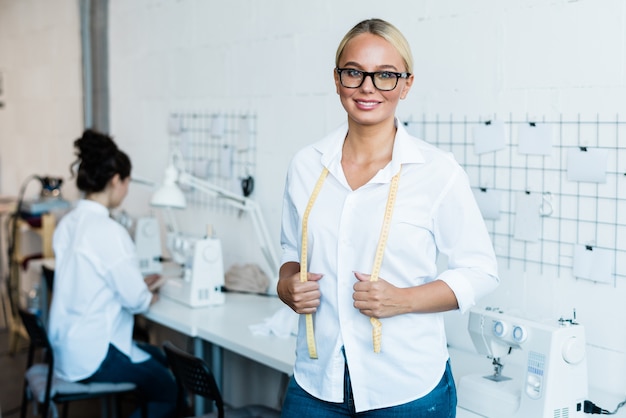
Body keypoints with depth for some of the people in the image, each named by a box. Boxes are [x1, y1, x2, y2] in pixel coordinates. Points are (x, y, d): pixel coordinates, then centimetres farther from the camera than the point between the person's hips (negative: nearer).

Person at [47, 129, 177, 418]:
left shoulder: (67, 224, 4)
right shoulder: (109, 231, -23)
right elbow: (135, 299, -19)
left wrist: (137, 285, 13)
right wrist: (148, 296, 2)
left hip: (67, 347, 9)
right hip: (93, 356, -9)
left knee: (159, 357, 25)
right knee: (168, 392, 11)